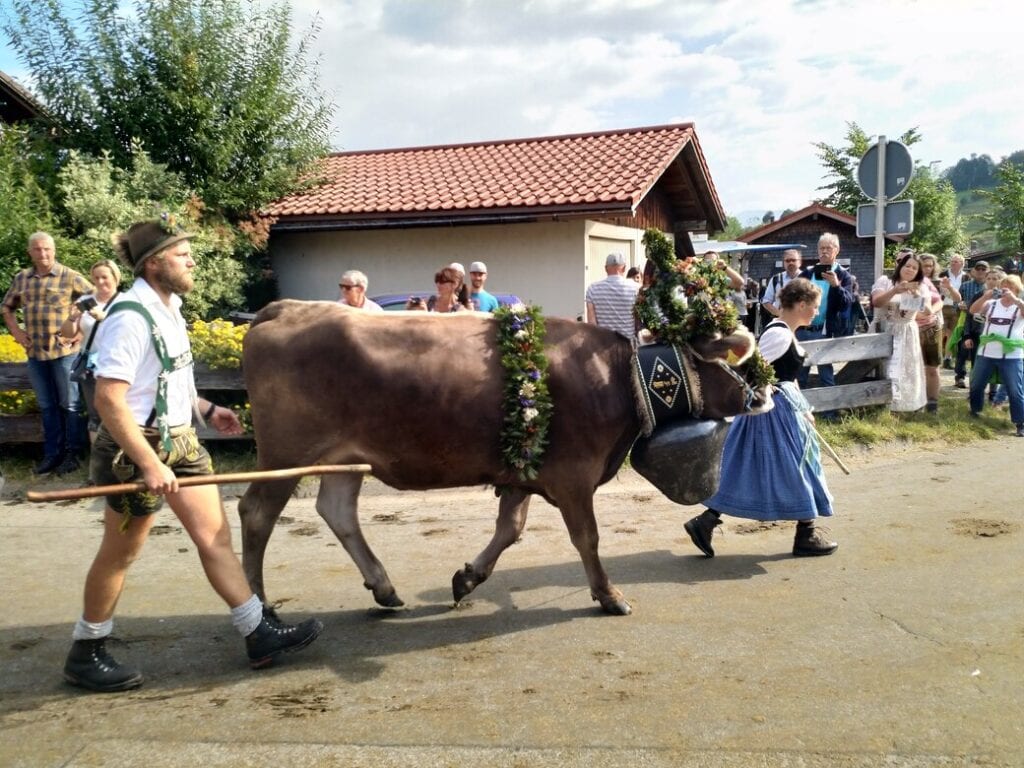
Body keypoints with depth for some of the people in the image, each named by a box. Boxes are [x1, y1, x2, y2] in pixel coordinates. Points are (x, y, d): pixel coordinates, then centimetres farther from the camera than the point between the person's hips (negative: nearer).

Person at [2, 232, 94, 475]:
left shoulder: (69, 276, -5)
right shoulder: (21, 279, 10)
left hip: (65, 351, -5)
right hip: (35, 353, 5)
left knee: (70, 403, 3)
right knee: (47, 406, 12)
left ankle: (73, 453, 12)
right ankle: (52, 453, 20)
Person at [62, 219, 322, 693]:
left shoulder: (167, 309, 9)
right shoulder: (129, 318, -20)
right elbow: (109, 398, -25)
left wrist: (206, 409, 19)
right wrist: (148, 464, -27)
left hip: (181, 440, 9)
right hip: (138, 446, -9)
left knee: (215, 536, 8)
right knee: (120, 552, 5)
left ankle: (261, 635, 14)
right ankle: (85, 654, 23)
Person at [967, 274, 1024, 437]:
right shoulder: (991, 304, 8)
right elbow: (973, 310, -6)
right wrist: (985, 297, -20)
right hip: (986, 353, 4)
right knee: (976, 385, 16)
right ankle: (975, 410, 38)